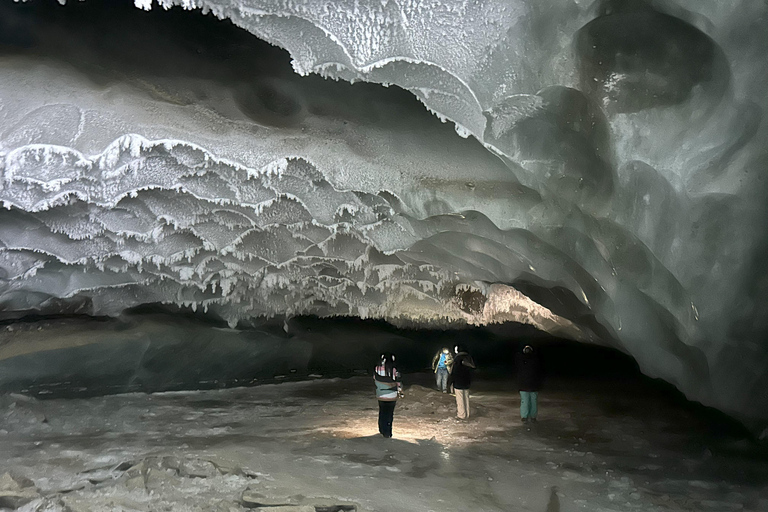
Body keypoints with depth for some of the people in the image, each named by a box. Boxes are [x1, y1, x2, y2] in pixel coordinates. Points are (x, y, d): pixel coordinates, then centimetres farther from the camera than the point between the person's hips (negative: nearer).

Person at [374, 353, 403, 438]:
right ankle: (387, 433, 14)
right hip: (392, 396, -2)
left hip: (380, 396, 2)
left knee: (382, 413, 20)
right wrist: (400, 393, 7)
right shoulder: (394, 371, -18)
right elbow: (399, 384, -9)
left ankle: (382, 430, 30)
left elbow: (375, 380, 5)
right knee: (389, 414, 10)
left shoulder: (377, 369, -11)